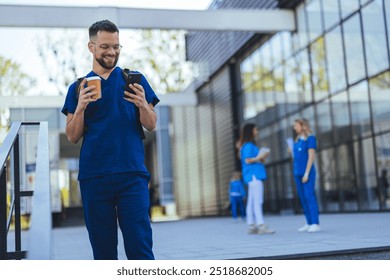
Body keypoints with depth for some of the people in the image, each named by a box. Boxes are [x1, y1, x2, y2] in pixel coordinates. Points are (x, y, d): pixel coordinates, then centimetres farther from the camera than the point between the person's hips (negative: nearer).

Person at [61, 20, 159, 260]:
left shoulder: (134, 80, 9)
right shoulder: (79, 88, 12)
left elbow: (151, 126, 7)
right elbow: (73, 137, 7)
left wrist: (142, 104, -14)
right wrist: (80, 107, -10)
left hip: (132, 174, -1)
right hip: (94, 176, 2)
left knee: (139, 244, -6)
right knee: (102, 247, 8)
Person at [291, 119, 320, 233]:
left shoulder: (310, 138, -4)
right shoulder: (297, 140, 17)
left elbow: (311, 156, -11)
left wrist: (306, 173, -16)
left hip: (307, 172, -7)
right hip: (298, 173, 7)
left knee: (309, 196, -10)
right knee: (303, 198, 6)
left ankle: (315, 224, -9)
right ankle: (309, 223, 10)